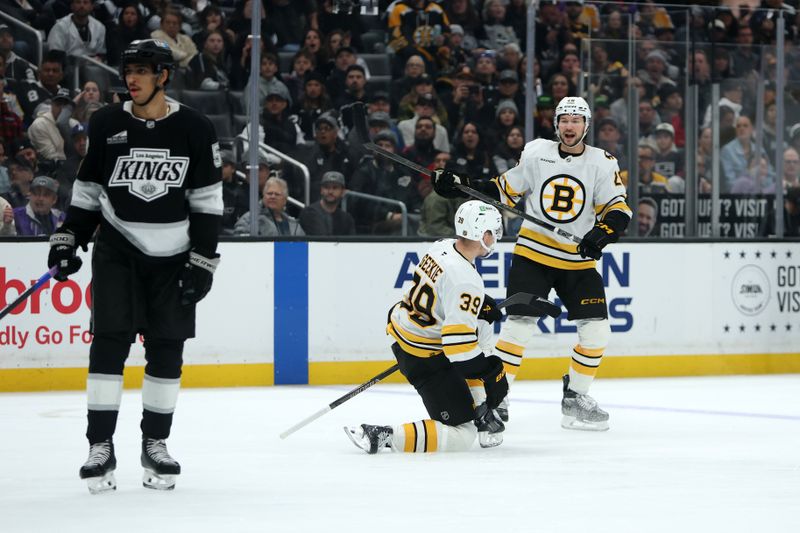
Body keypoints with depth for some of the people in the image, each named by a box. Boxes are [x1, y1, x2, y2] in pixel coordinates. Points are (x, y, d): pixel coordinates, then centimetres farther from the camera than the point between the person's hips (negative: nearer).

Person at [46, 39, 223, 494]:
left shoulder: (194, 130, -4)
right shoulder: (107, 125, -1)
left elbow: (208, 200, -1)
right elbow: (88, 191, 9)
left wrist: (203, 260, -5)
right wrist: (68, 240, 0)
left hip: (173, 256, 0)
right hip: (117, 250, 0)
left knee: (167, 349, 2)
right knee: (109, 342, -8)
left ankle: (155, 445, 14)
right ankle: (101, 448, -4)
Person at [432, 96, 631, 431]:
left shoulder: (602, 164, -2)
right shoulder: (536, 153, -1)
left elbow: (618, 210, -6)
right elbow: (506, 190, 8)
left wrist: (602, 233, -26)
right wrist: (462, 186, -3)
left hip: (578, 261, 1)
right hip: (533, 252, -1)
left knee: (596, 329, -5)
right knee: (518, 324, -13)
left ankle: (575, 398, 13)